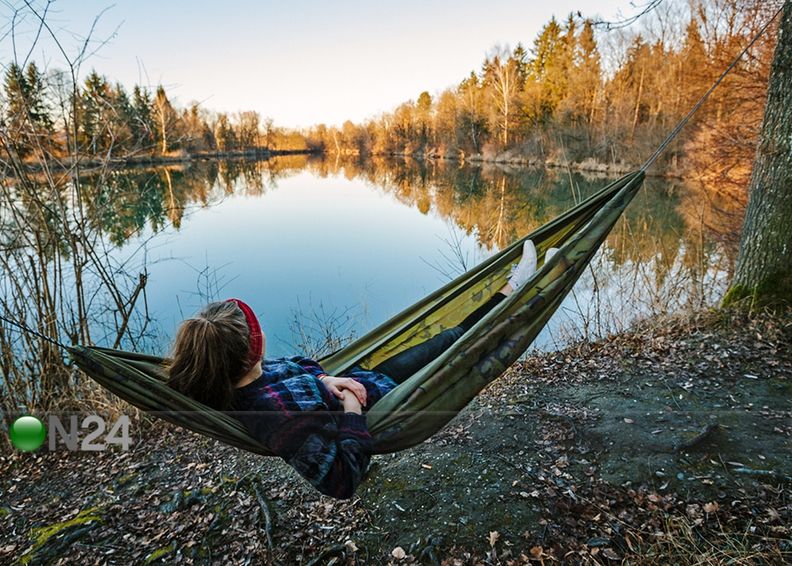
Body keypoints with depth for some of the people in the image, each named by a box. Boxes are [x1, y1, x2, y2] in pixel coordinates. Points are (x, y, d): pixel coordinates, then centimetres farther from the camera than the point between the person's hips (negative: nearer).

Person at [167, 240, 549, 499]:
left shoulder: (237, 382, -16)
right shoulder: (278, 411, -42)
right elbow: (341, 481, -37)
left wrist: (324, 379, -12)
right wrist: (352, 412, -29)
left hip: (365, 379, 7)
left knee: (447, 338, 19)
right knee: (455, 342, 10)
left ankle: (509, 289, 39)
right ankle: (513, 289, 36)